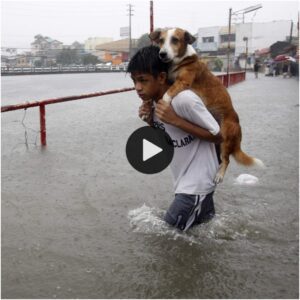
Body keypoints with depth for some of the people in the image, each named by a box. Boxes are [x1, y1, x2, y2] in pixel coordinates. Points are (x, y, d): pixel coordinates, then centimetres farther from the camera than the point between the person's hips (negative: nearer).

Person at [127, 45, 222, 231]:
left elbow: (217, 137, -19)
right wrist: (151, 121, -9)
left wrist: (175, 120, -27)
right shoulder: (153, 102, -1)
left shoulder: (184, 99, -25)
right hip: (184, 181, 8)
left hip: (198, 182, -8)